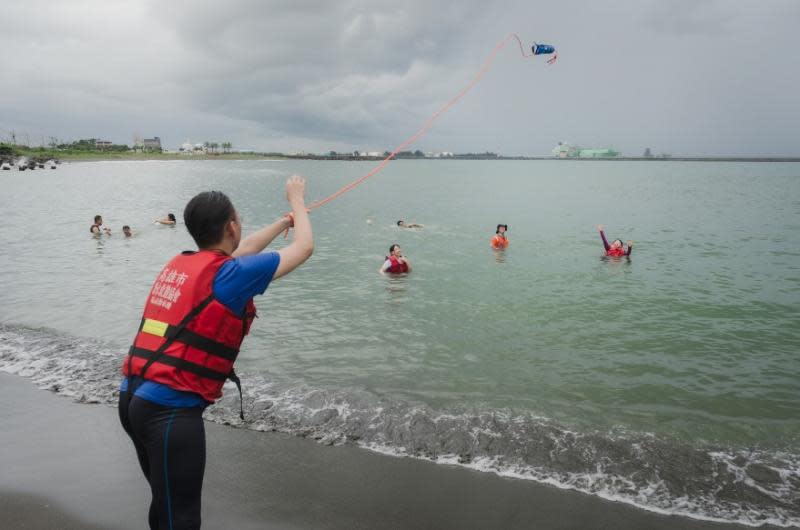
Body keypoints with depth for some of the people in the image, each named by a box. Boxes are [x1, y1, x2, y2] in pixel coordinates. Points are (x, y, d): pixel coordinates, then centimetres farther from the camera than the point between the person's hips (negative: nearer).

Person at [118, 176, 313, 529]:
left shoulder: (178, 264, 11)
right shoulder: (228, 274, -11)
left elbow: (242, 250, 30)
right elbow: (304, 248, 0)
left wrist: (285, 221, 41)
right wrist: (297, 201, 17)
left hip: (134, 399, 9)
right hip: (170, 408, -9)